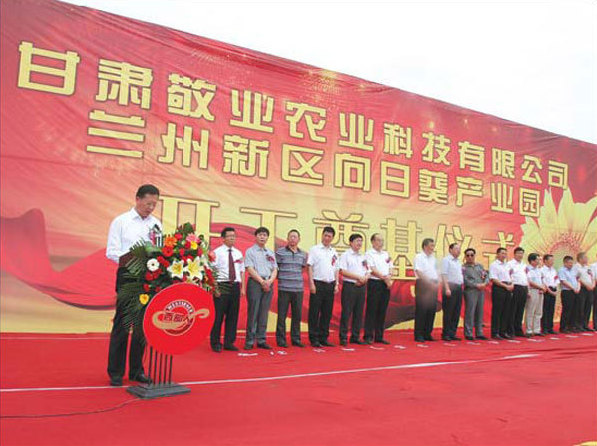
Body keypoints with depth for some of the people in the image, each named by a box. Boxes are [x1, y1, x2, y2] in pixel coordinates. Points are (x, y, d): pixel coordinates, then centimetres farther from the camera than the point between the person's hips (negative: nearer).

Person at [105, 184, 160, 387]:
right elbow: (111, 252, -5)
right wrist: (132, 260, -21)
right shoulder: (121, 221, 1)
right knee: (122, 323, 1)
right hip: (128, 276, -3)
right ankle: (115, 372, 11)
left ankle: (136, 370, 18)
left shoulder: (156, 224, 11)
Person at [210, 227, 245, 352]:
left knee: (233, 315, 8)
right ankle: (215, 343, 9)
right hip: (221, 286, -5)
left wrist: (242, 288, 9)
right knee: (219, 315, -3)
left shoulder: (238, 253, 15)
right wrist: (215, 288, -14)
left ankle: (229, 342, 17)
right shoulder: (217, 252, -2)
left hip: (235, 286, 5)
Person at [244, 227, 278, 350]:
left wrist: (269, 281, -6)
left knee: (264, 313, 5)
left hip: (268, 283, 5)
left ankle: (261, 340, 10)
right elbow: (250, 269, -6)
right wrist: (262, 281, -13)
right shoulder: (250, 251, 3)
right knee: (253, 312, -6)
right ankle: (250, 341, -2)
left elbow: (275, 269, 12)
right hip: (255, 282, -5)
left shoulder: (271, 253, 18)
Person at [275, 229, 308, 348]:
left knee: (297, 315, 8)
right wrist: (280, 277, -1)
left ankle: (296, 339, 19)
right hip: (284, 288, -4)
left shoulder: (303, 254, 12)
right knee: (282, 315, 0)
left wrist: (297, 278, 10)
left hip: (298, 289, 4)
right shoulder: (280, 252, -1)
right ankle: (280, 339, 10)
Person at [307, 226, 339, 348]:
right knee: (314, 313, -2)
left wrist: (336, 284, 8)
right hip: (318, 284, -5)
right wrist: (311, 283, -12)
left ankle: (323, 338, 16)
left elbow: (336, 269, 18)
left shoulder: (334, 252, 15)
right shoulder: (314, 249, 0)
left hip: (330, 285, 5)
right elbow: (309, 267, -5)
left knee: (327, 313, 8)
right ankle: (314, 339, 3)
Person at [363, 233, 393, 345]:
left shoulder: (386, 254, 19)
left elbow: (390, 268, 14)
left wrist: (389, 278, -5)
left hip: (386, 284, 6)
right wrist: (385, 278, -12)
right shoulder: (369, 254, -1)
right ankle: (368, 336, -1)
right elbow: (373, 270, -10)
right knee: (371, 311, -5)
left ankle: (379, 336, 13)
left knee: (382, 311, 7)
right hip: (374, 283, -6)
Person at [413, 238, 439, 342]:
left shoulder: (433, 258, 19)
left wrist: (436, 283, 5)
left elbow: (436, 272, 20)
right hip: (423, 284, -7)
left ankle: (427, 334, 16)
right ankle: (419, 335, -1)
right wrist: (430, 282, -17)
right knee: (421, 310, -6)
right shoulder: (419, 257, -5)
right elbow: (419, 272, -14)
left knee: (431, 310, 8)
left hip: (433, 285, 7)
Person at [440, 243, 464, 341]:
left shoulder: (458, 262, 21)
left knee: (456, 313, 8)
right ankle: (446, 334, -1)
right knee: (448, 313, -6)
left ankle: (452, 334, 14)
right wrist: (447, 288, -19)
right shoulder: (446, 260, -4)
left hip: (459, 288, 8)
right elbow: (444, 275, -11)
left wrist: (462, 286, 14)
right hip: (450, 287, -8)